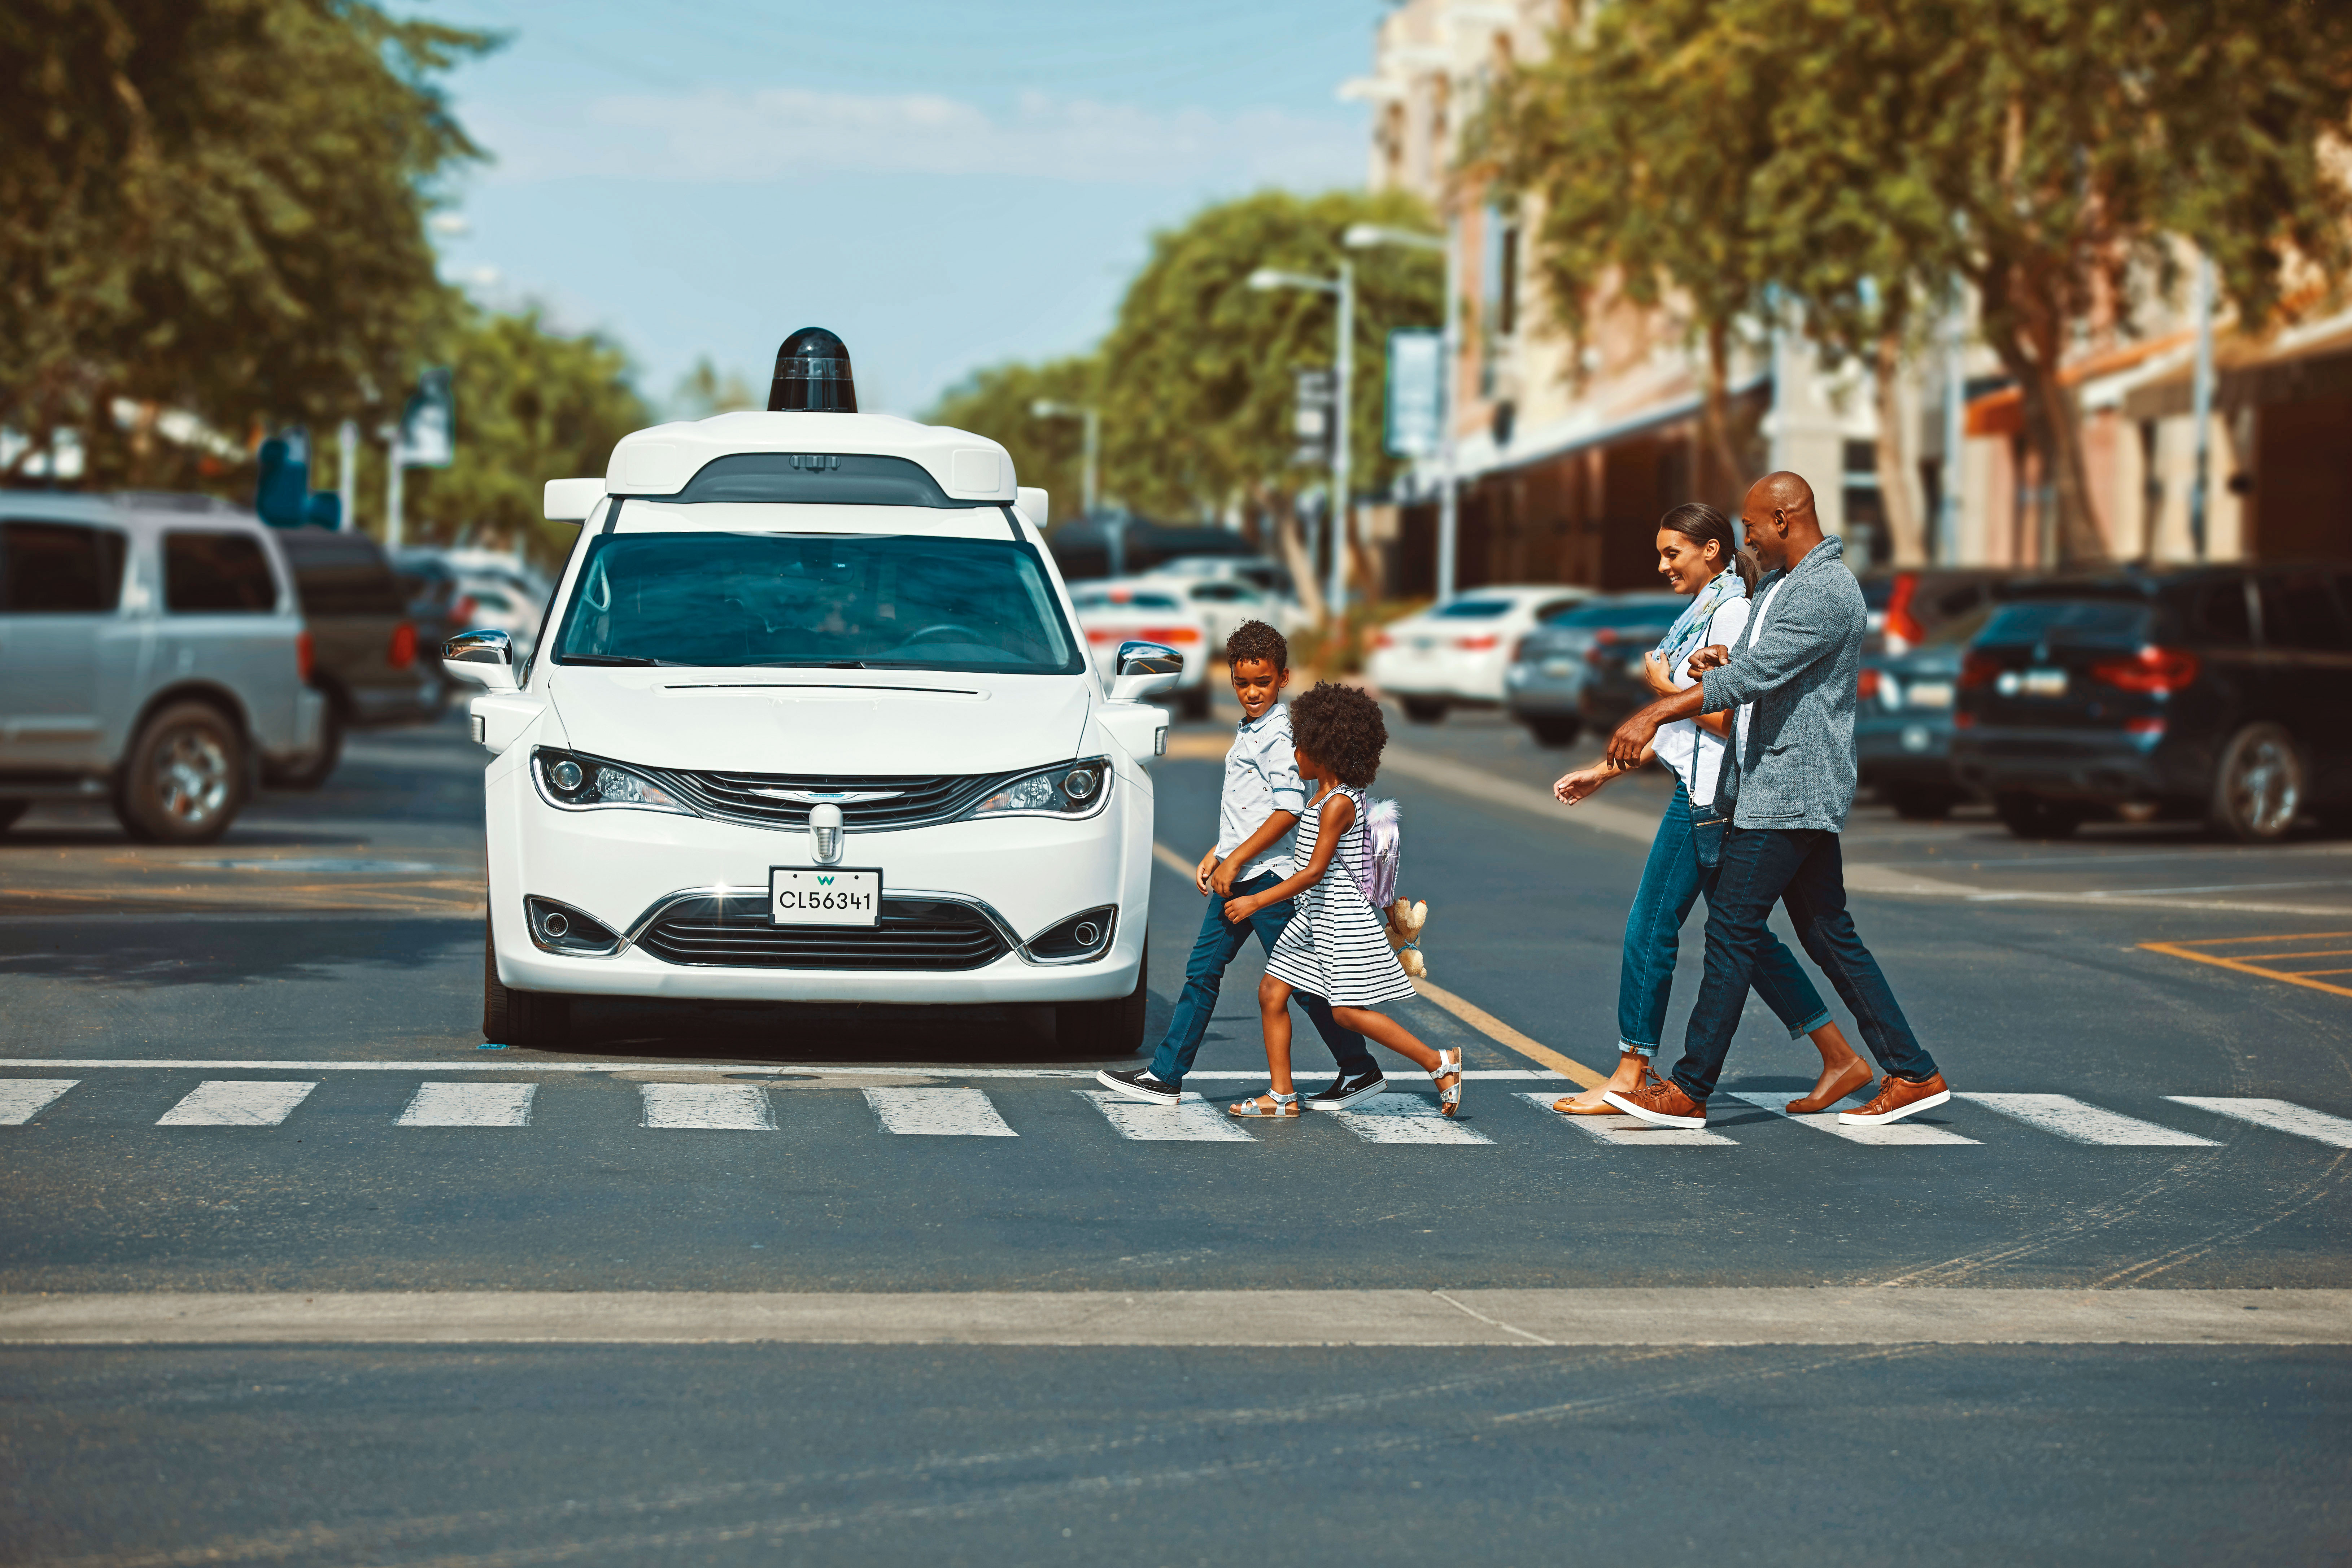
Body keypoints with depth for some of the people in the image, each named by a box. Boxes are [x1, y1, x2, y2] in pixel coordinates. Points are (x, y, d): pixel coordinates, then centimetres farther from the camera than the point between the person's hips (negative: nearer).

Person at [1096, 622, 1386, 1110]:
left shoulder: (1279, 733, -13)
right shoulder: (1249, 731, 16)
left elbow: (1289, 809, -20)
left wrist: (1234, 861, -18)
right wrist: (1217, 855, 20)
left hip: (1266, 875, -9)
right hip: (1236, 874, 9)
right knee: (1202, 971, 7)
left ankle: (1361, 1071, 8)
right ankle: (1165, 1076, 9)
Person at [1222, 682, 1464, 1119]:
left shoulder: (1338, 804, -19)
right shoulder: (1328, 795, 10)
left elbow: (1316, 871, -22)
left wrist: (1256, 902, -20)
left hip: (1342, 915, -10)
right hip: (1315, 915, 10)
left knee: (1348, 1010, -10)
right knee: (1272, 992, 5)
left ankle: (1439, 1063, -1)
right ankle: (1281, 1096, 9)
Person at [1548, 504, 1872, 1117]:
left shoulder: (1731, 616, -13)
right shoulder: (1700, 615, 17)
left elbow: (1725, 719, -20)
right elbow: (1681, 722, 22)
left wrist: (1664, 687, -7)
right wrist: (1606, 770, 21)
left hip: (1709, 794, -10)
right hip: (1701, 787, 10)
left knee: (1650, 926, -5)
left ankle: (1631, 1077, 2)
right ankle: (1840, 1059, 14)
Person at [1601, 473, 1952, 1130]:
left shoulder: (1825, 591, -17)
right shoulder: (1780, 585, 17)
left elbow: (1755, 675, -25)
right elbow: (1752, 666, 26)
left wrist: (1654, 715, -28)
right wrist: (1720, 661, 0)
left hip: (1791, 790, -10)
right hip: (1775, 787, 10)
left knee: (1732, 928, -7)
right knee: (1828, 933, 10)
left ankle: (1689, 1092, -3)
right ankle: (1913, 1074, 13)